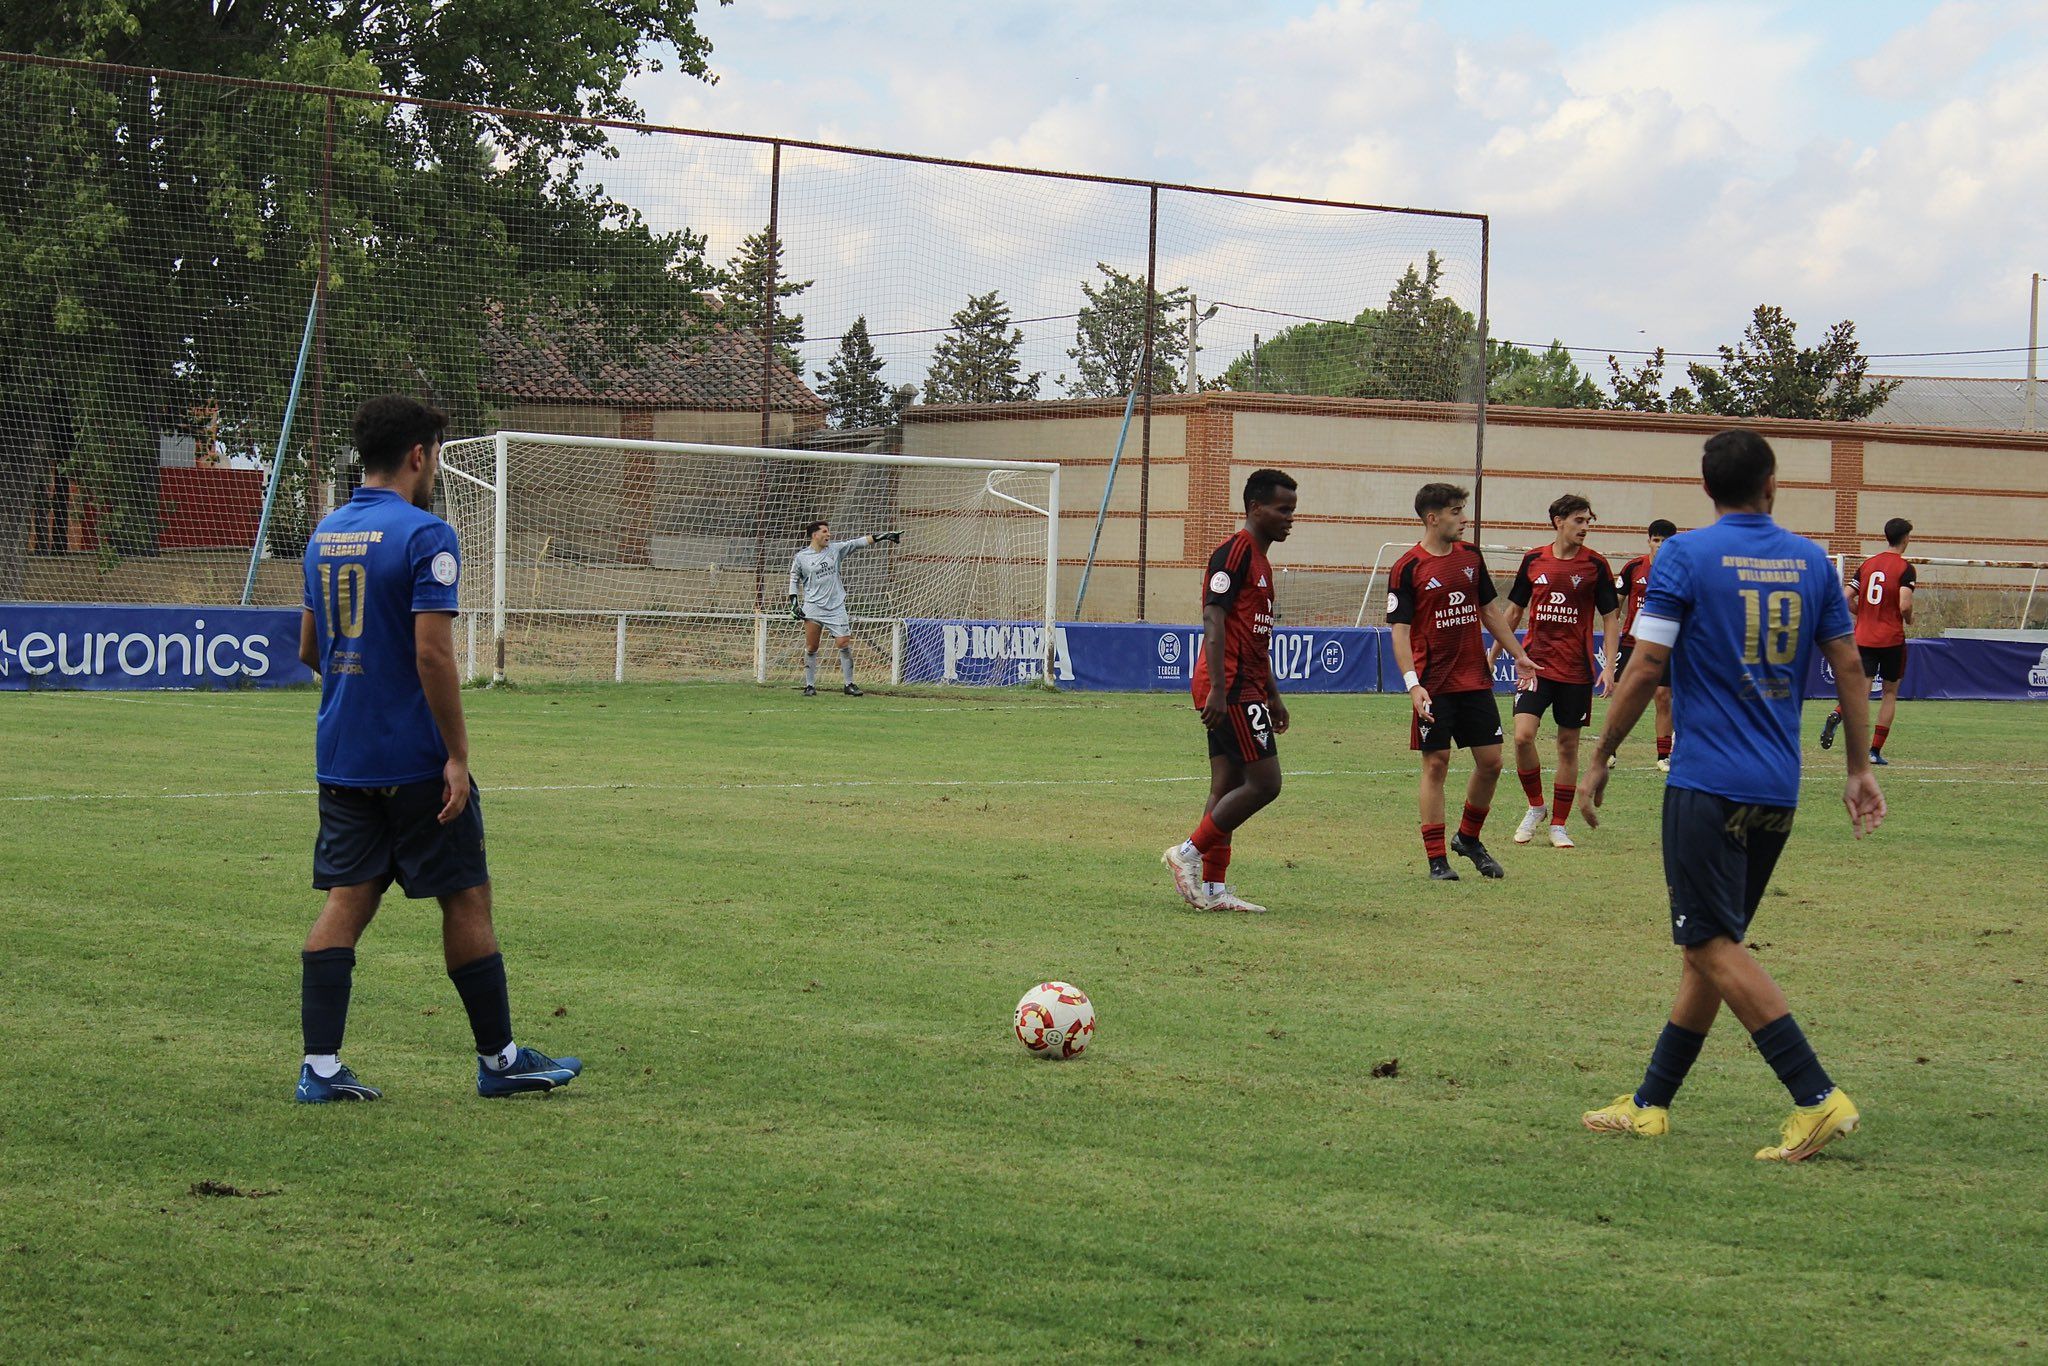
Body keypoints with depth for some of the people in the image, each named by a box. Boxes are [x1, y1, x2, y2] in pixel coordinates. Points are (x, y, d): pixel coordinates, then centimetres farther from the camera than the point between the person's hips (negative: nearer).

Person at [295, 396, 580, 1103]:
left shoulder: (325, 535, 11)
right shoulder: (426, 536, -14)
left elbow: (309, 649, 18)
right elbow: (433, 653, -20)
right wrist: (457, 756, -15)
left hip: (341, 754, 7)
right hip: (414, 759, -7)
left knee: (347, 900, 5)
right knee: (466, 899, 4)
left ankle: (320, 1068, -1)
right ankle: (499, 1059, 13)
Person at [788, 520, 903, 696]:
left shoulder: (835, 549, 5)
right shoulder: (801, 557, 0)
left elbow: (857, 543, 3)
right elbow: (794, 580, 10)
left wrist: (882, 536, -3)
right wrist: (794, 602, 1)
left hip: (836, 607, 2)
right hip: (813, 608, -2)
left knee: (844, 644, -4)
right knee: (811, 648, -1)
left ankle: (849, 685, 6)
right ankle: (810, 686, 9)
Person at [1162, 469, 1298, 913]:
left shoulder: (1259, 560, 20)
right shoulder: (1235, 552, -11)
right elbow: (1214, 619, -19)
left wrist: (1272, 695, 26)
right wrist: (1217, 689, -25)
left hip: (1244, 689, 10)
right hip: (1231, 689, -10)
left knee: (1228, 787, 9)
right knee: (1264, 782, -12)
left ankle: (1213, 889, 9)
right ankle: (1189, 852, -6)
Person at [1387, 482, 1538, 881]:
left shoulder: (1471, 556, 9)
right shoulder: (1408, 568, -8)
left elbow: (1490, 611, 20)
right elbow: (1399, 630, -11)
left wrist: (1518, 655, 18)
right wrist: (1413, 684, -21)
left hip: (1476, 680, 6)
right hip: (1434, 685, -5)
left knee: (1490, 761, 5)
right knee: (1435, 764, -2)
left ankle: (1468, 839, 26)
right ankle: (1436, 859, 3)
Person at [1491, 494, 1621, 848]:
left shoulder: (1595, 565, -2)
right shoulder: (1534, 560, 3)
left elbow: (1610, 616, 2)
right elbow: (1514, 610, 14)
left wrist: (1609, 666, -7)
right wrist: (1493, 655, 15)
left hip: (1577, 668, 0)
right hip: (1536, 662, 1)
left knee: (1568, 745, 4)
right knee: (1523, 735, -14)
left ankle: (1558, 825, 14)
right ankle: (1535, 807, 9)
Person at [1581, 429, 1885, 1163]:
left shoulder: (1684, 557, -7)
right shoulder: (1811, 560, 7)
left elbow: (1645, 669, -10)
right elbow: (1848, 666, 9)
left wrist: (1599, 759, 0)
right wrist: (1860, 767, 17)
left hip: (1707, 785, -6)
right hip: (1778, 791, 6)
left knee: (1714, 946, -5)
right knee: (1707, 945, 14)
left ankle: (1818, 1097, -15)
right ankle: (1651, 1103, 19)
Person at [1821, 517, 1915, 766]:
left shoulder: (1867, 564, 8)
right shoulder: (1905, 568, -7)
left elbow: (1846, 600, 5)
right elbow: (1904, 606, -18)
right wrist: (1908, 620, 3)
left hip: (1863, 638, 4)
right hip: (1892, 639, -4)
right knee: (1890, 692, 11)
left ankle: (1837, 715, -32)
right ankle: (1876, 750, 8)